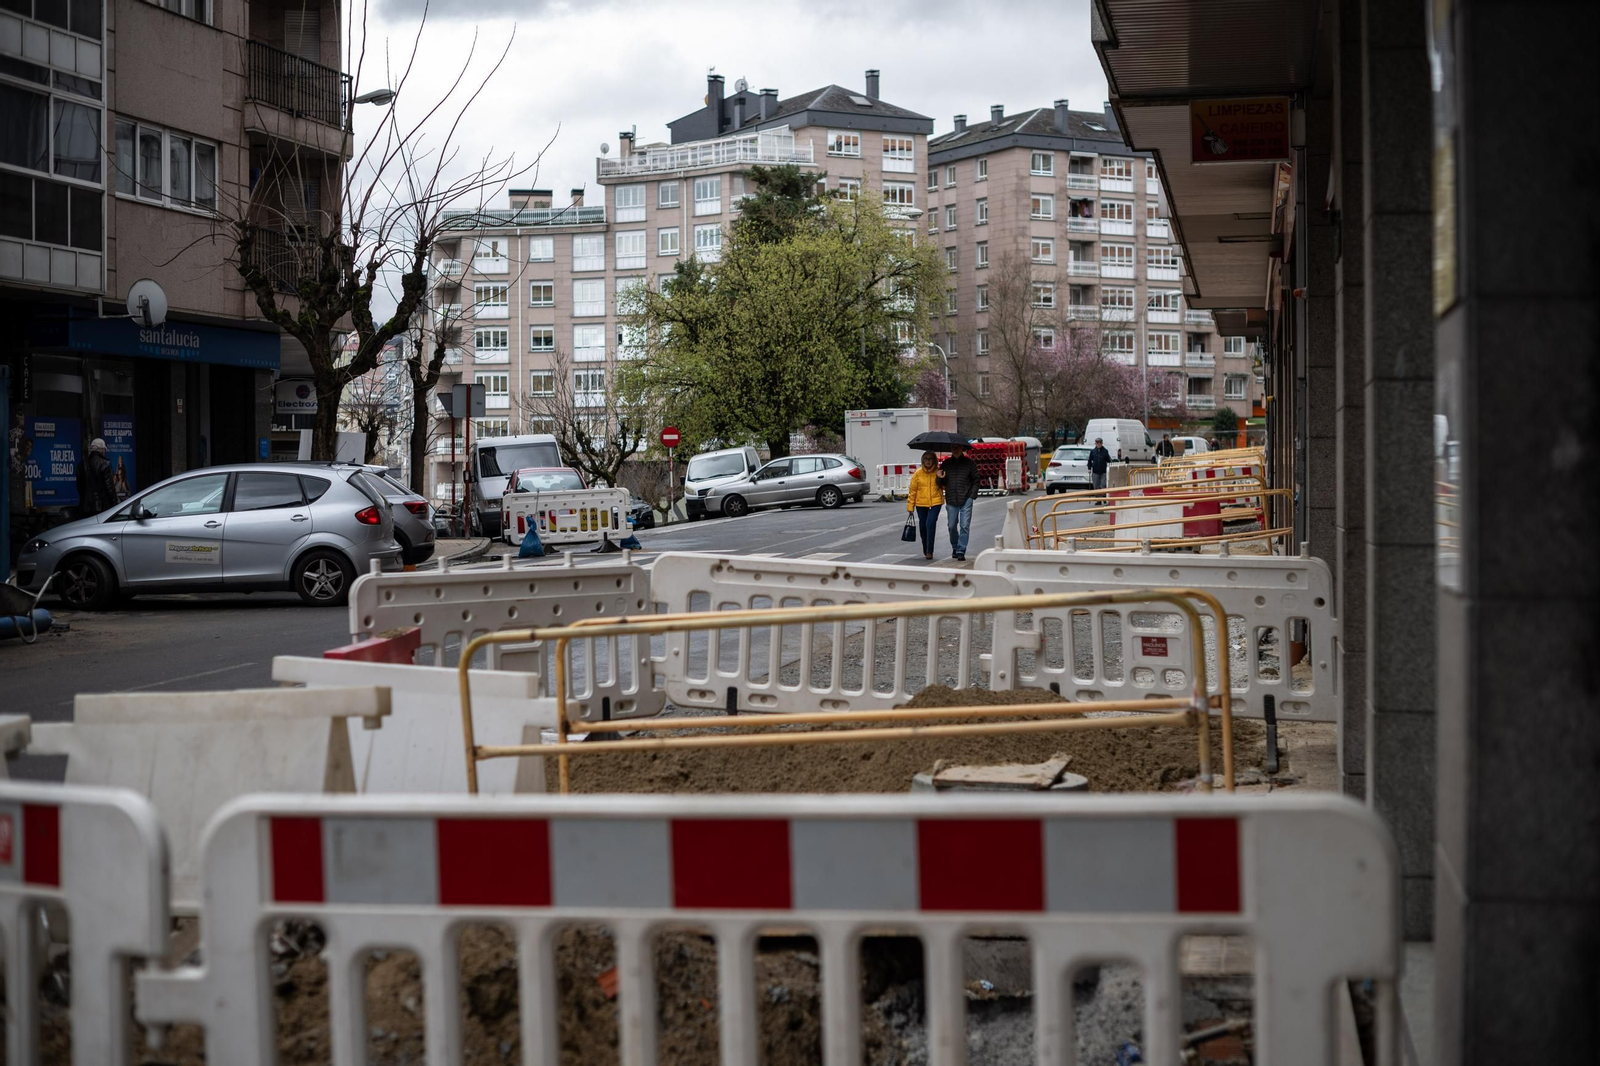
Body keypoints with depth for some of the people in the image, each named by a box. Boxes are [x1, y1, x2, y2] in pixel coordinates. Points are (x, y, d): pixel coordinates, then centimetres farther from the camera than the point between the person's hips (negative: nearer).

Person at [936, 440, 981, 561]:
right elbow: (941, 484, 11)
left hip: (966, 500, -2)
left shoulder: (969, 463, 1)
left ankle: (961, 551, -3)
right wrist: (940, 478, -11)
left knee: (964, 526, -6)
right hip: (951, 501, 2)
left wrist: (972, 496, -5)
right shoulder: (946, 464, 7)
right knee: (952, 526, 8)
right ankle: (955, 548, 28)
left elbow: (976, 481, 4)